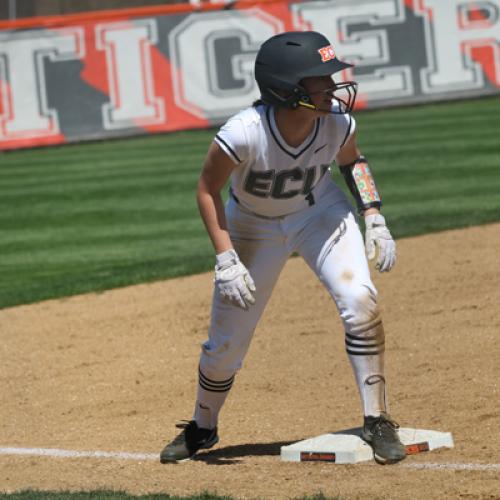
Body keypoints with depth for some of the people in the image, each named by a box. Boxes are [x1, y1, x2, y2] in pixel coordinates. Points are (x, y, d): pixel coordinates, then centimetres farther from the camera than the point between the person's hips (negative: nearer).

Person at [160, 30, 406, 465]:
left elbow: (352, 160, 0)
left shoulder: (336, 120, -25)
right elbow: (208, 190, -19)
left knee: (359, 300, -23)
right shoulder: (244, 133, -36)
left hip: (320, 212, 2)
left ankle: (377, 421, -12)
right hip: (253, 227, -2)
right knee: (225, 346, 5)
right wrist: (226, 259, -25)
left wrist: (375, 220, -10)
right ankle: (202, 429, 35)